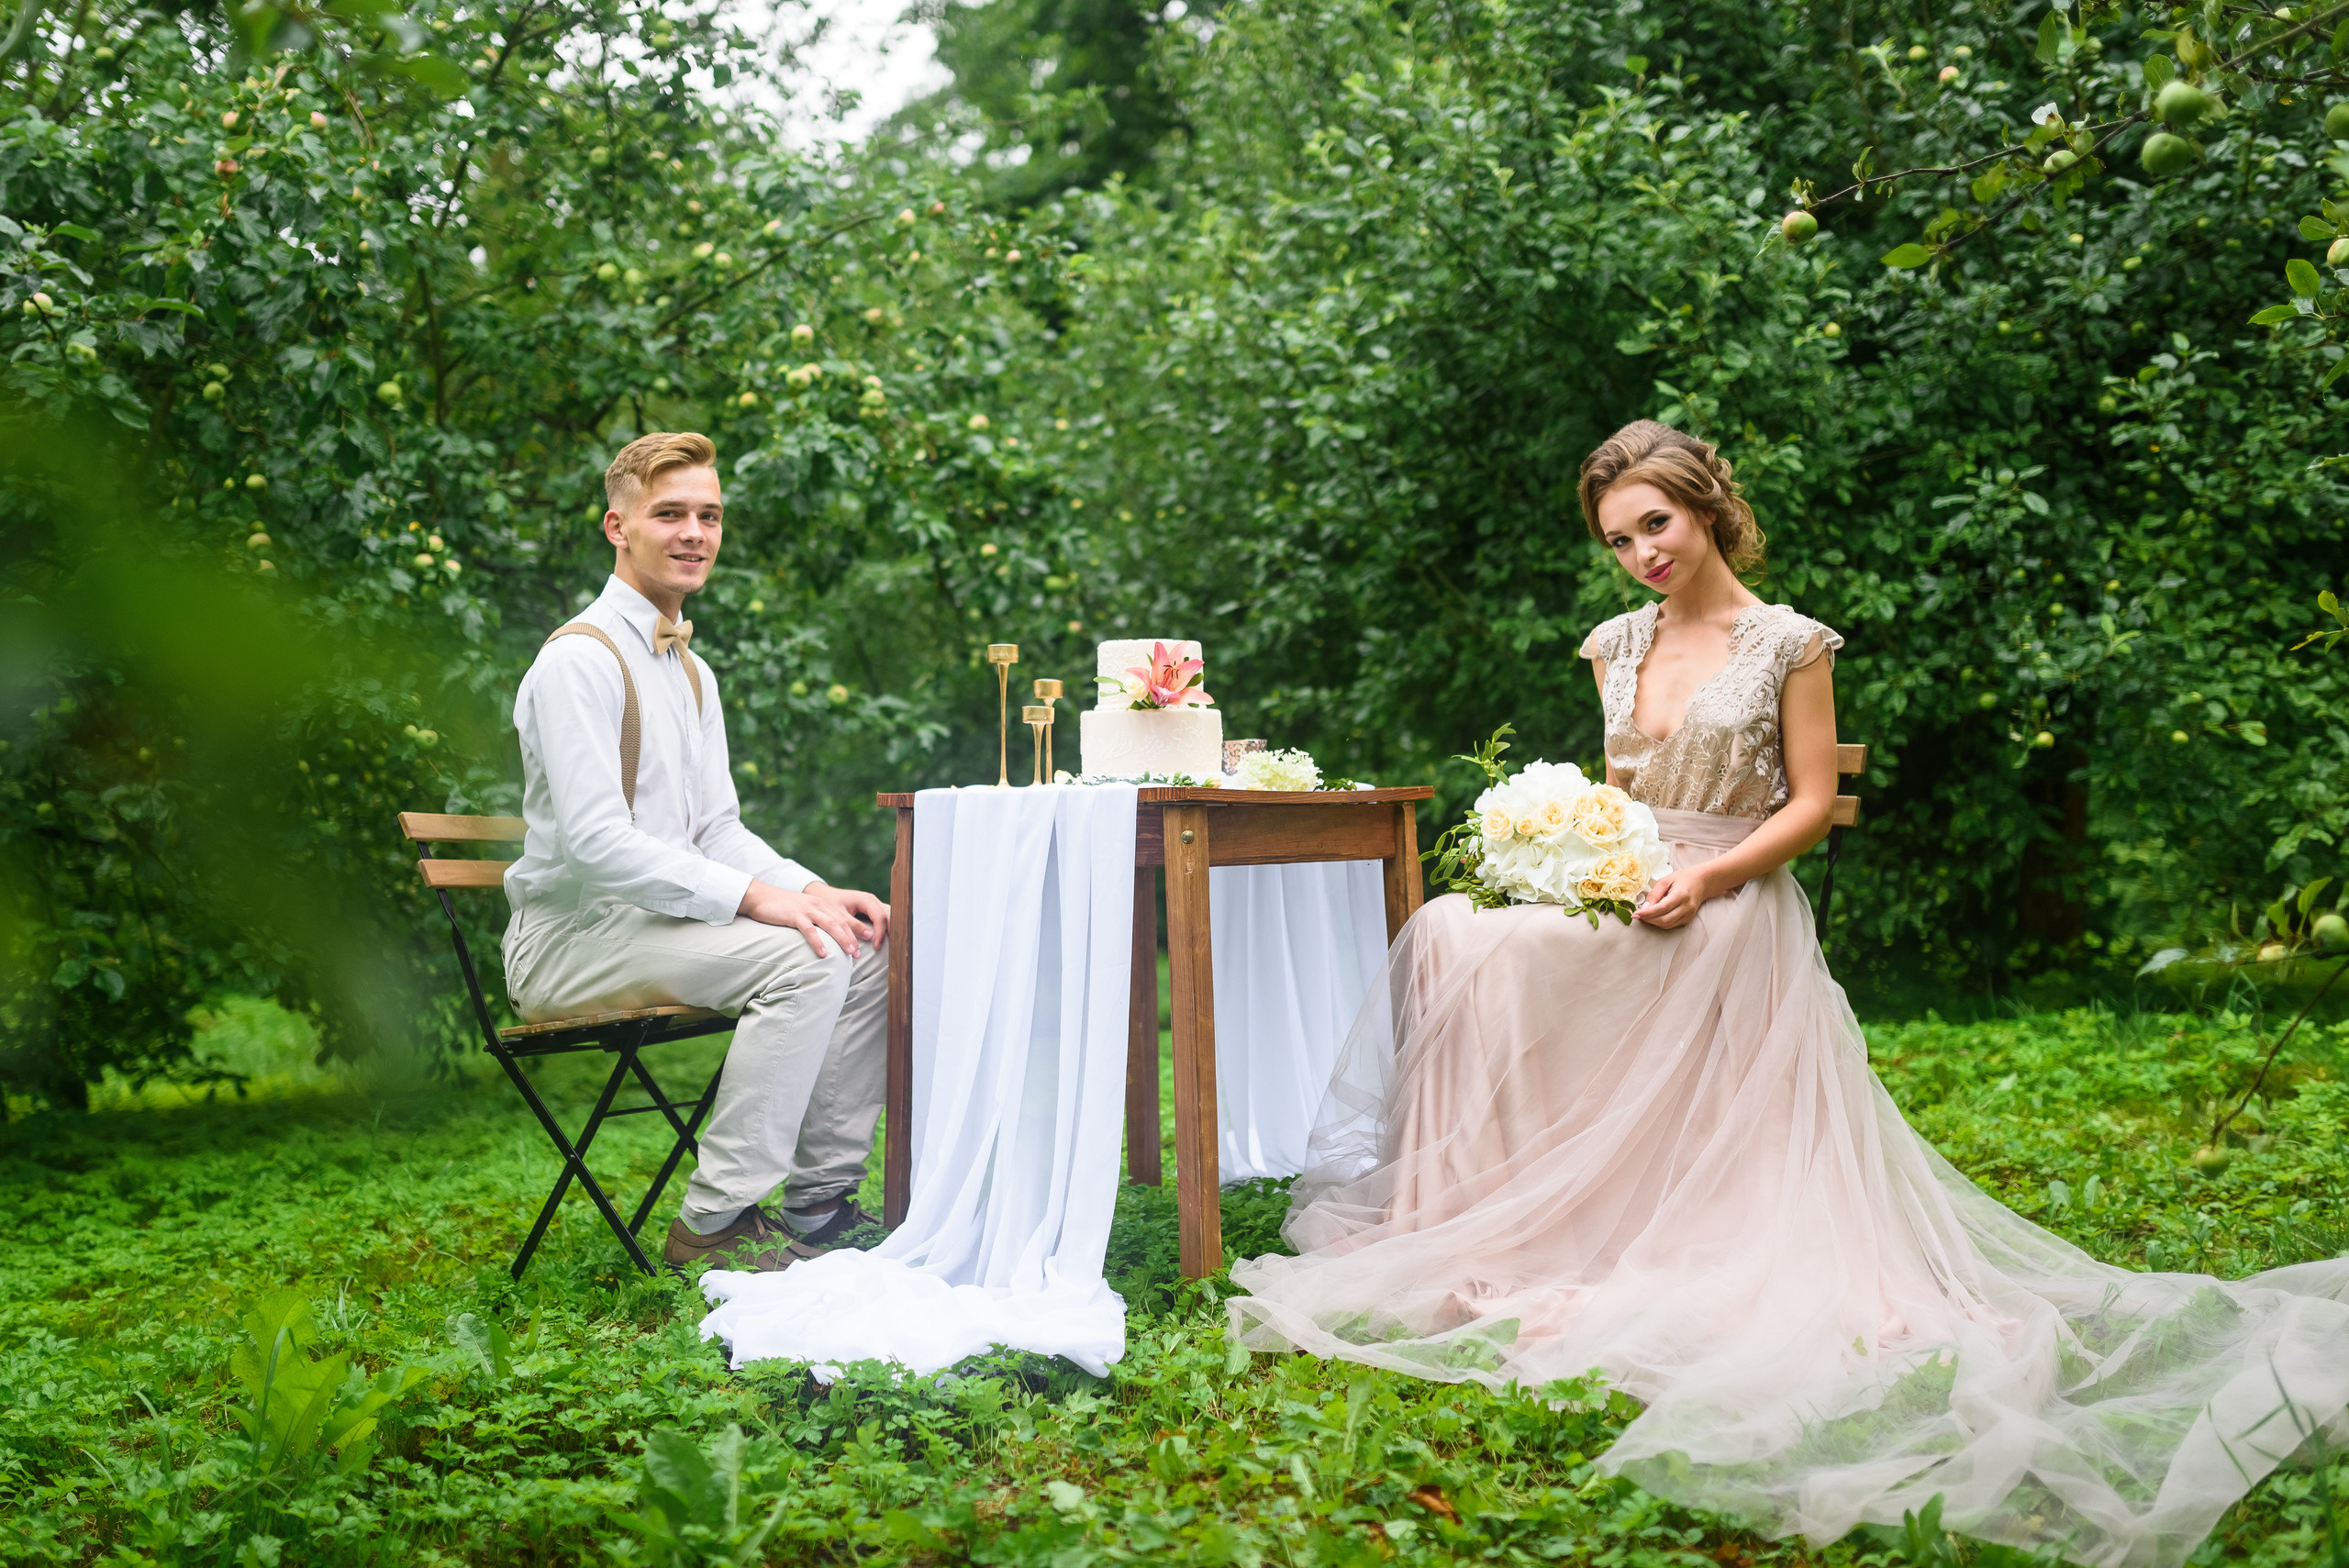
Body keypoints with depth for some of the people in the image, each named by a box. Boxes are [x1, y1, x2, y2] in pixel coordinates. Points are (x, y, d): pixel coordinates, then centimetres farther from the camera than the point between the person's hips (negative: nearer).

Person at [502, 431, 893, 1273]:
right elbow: (594, 842, -23)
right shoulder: (581, 660, -13)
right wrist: (755, 896, -27)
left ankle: (819, 1202, 0)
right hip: (573, 933, -9)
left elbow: (717, 830, 17)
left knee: (875, 945, -3)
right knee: (804, 959, -27)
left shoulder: (693, 673, 18)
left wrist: (812, 890, -2)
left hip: (657, 919, 9)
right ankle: (715, 1220, -23)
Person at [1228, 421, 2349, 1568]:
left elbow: (1811, 804, -5)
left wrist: (1708, 878, -18)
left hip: (1735, 921, -5)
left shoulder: (1789, 643, -4)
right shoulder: (1616, 646, 13)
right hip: (1630, 915, 5)